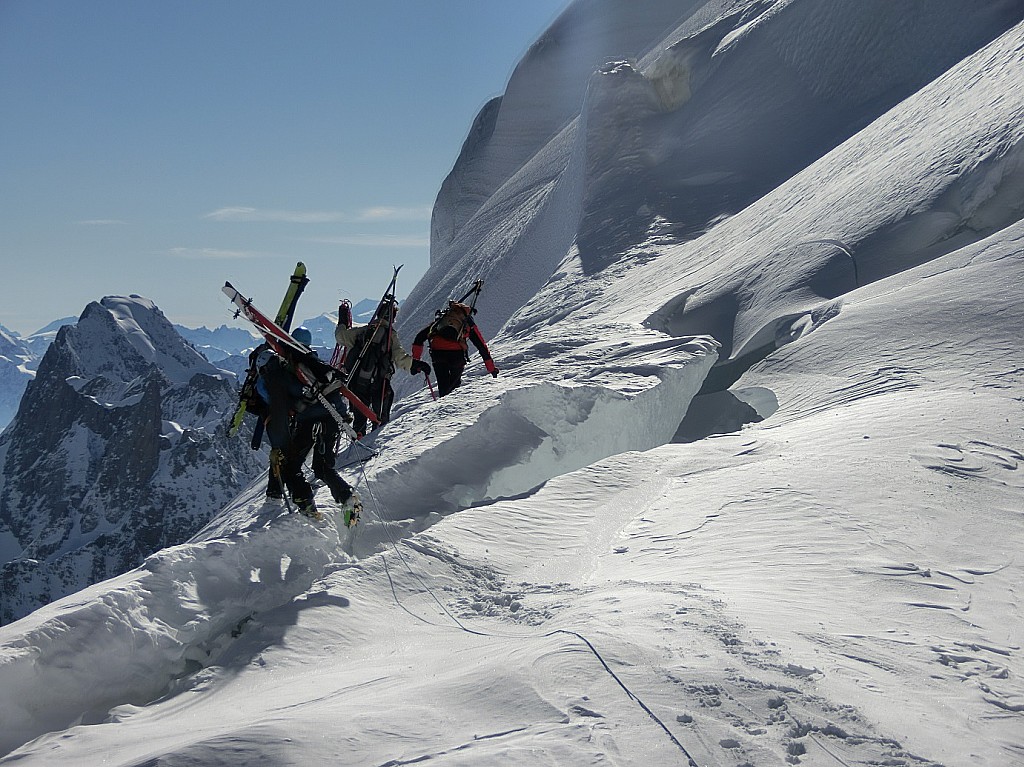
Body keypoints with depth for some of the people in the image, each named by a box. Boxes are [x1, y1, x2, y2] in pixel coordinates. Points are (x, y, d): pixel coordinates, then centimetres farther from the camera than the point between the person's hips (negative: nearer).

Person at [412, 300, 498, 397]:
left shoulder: (441, 319, 31)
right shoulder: (469, 324, 26)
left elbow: (420, 337, 24)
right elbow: (482, 347, 26)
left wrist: (415, 360, 24)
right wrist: (492, 369, 32)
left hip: (437, 351, 1)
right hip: (456, 353, -1)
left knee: (443, 386, 10)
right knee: (455, 384, 21)